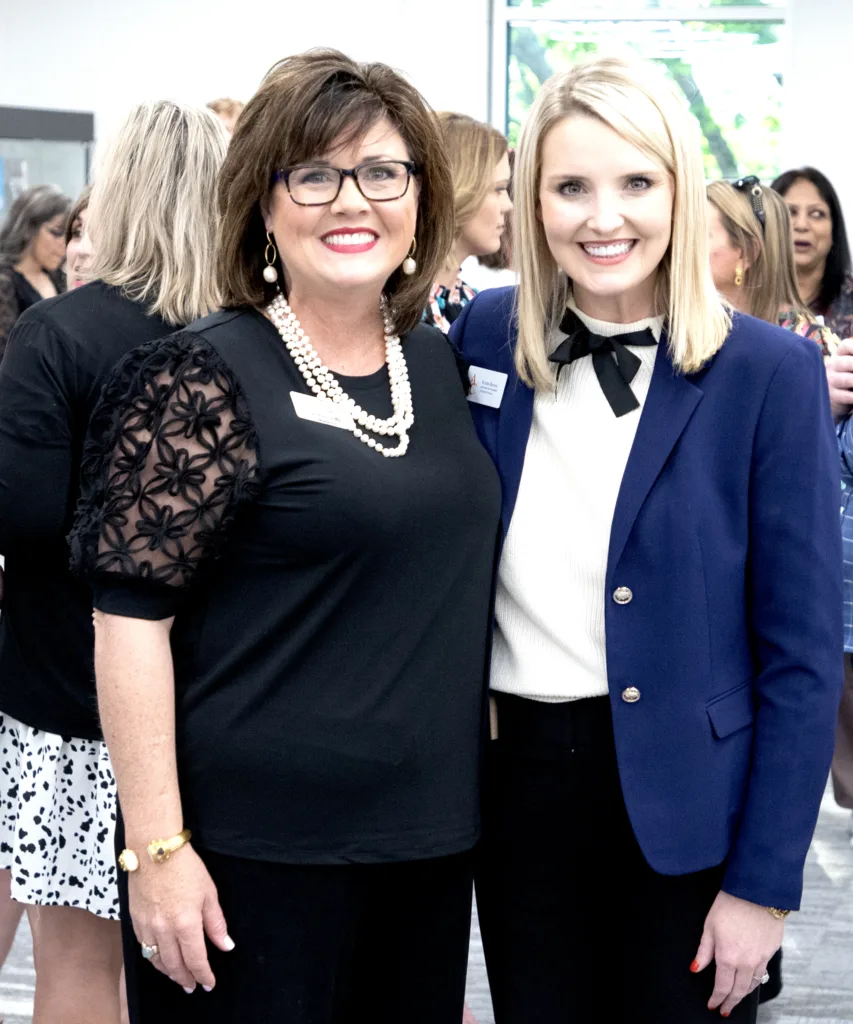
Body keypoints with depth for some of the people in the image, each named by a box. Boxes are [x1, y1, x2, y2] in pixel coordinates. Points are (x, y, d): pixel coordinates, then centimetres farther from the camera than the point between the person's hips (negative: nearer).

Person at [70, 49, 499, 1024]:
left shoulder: (438, 363, 8)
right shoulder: (206, 377, -11)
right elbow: (131, 617, -14)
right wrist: (157, 849, -17)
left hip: (429, 841, 6)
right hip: (255, 857, -6)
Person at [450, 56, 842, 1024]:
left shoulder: (769, 372, -10)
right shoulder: (486, 335, 1)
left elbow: (802, 651, -9)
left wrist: (764, 881, -10)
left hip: (682, 799, -3)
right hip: (514, 776, 3)